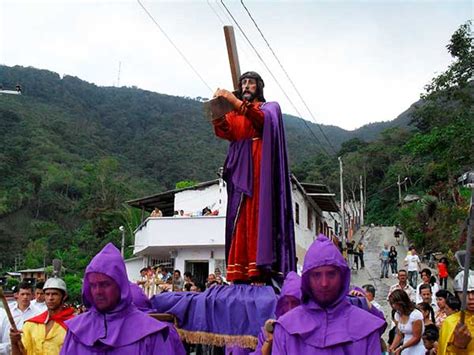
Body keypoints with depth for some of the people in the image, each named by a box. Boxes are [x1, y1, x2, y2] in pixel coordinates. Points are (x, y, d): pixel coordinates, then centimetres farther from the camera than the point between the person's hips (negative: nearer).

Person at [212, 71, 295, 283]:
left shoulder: (270, 107, 14)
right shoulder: (234, 113, 24)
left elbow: (260, 119, -11)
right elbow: (224, 131, 2)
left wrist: (235, 101, -21)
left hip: (260, 168, -4)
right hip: (240, 169, 4)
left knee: (258, 214, -14)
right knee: (239, 218, -5)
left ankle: (259, 269, -20)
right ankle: (239, 272, -8)